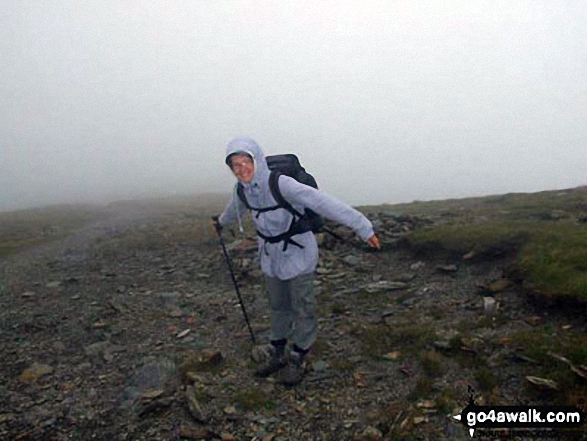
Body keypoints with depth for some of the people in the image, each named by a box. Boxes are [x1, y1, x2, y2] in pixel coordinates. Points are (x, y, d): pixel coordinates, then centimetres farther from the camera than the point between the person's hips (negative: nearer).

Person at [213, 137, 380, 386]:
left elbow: (323, 203, -35)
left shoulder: (281, 184, -29)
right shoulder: (242, 189, -7)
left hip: (298, 254, -6)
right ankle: (278, 355, 39)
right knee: (278, 307, 20)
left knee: (302, 309, 7)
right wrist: (222, 221, 39)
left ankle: (297, 361, 27)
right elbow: (235, 208, 18)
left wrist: (361, 226, -40)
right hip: (271, 256, 6)